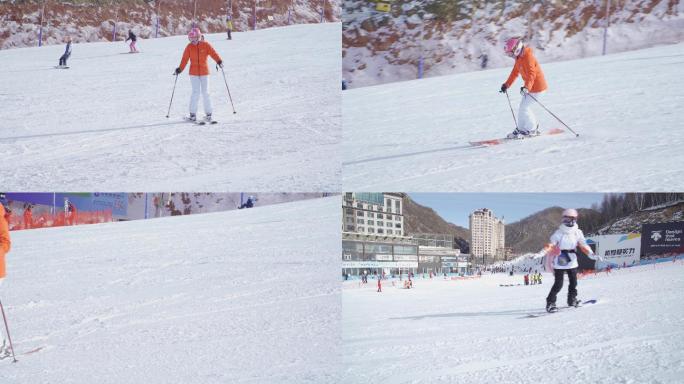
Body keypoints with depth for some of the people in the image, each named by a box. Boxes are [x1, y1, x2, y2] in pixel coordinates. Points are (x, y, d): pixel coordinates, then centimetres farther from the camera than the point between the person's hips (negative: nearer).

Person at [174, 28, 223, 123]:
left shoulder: (205, 45, -3)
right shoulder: (189, 47, 2)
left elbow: (213, 53, -12)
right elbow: (185, 59, 1)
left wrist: (219, 61, -28)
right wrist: (180, 69, -7)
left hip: (204, 72, 0)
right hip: (194, 73, 0)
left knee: (205, 93, 2)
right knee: (196, 92, -8)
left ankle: (208, 114, 10)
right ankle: (193, 114, -4)